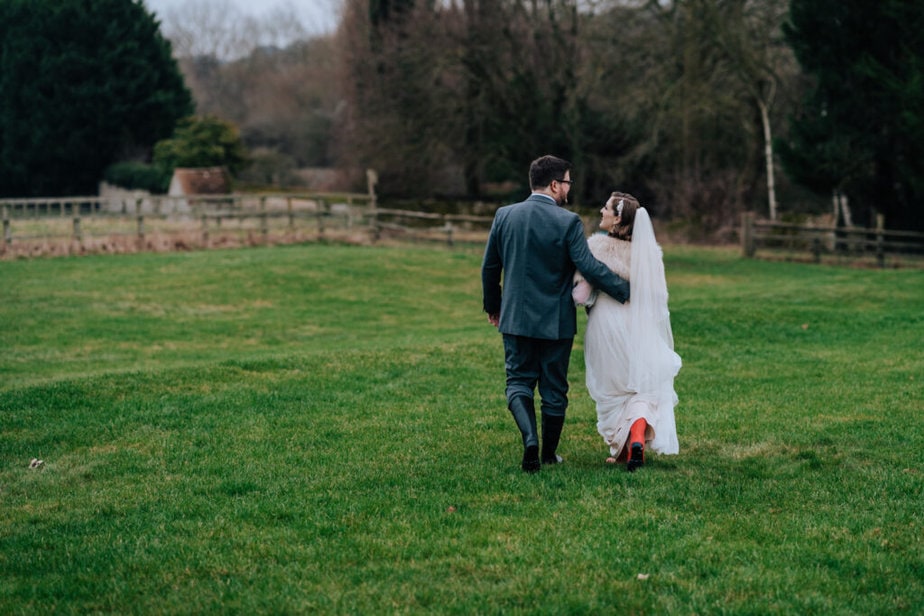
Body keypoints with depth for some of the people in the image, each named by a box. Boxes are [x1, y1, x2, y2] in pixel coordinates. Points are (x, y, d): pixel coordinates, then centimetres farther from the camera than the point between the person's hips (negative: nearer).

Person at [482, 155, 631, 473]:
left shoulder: (505, 216, -1)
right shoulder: (568, 221, -14)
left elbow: (489, 267, 6)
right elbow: (589, 266, -19)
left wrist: (493, 305, 20)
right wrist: (625, 290, -9)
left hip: (516, 317, 2)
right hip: (556, 321, -2)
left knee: (519, 382, 10)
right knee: (554, 388, 12)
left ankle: (530, 441, -14)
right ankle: (549, 453, 21)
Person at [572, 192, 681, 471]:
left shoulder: (596, 246, -11)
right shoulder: (647, 251, -2)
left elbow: (581, 293, -13)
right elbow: (657, 296, 1)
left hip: (605, 325, -2)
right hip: (640, 329, 2)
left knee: (613, 391, 15)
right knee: (643, 389, 8)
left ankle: (621, 449, 21)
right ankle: (638, 437, -16)